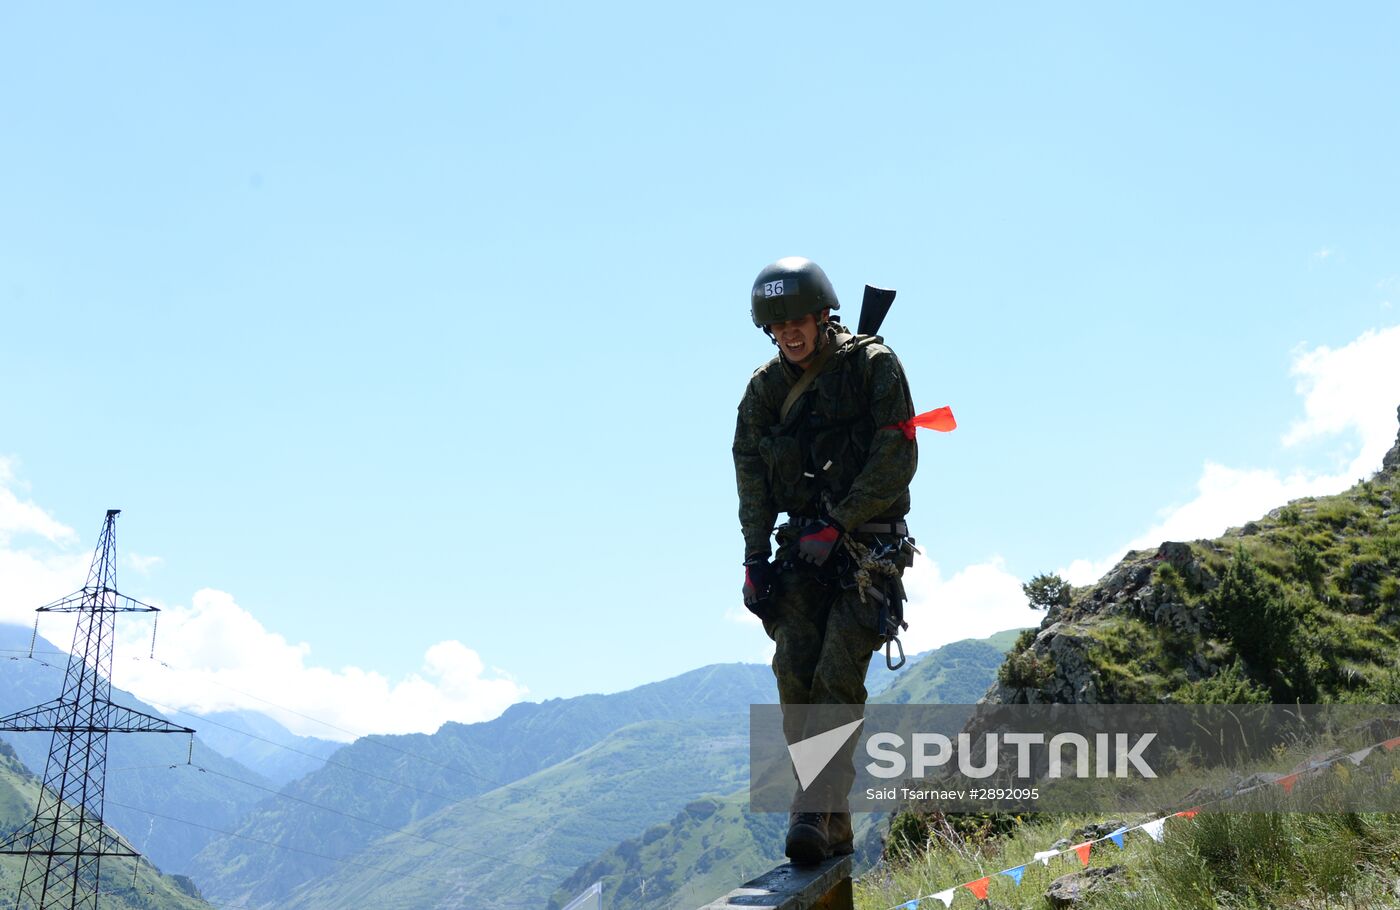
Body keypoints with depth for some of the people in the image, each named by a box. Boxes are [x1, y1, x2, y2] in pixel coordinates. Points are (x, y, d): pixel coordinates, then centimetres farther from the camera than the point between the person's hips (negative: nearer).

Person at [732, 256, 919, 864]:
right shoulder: (765, 387, 9)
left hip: (867, 542, -4)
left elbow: (896, 458, -12)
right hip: (803, 542, 4)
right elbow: (751, 474, 10)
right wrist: (755, 557, 0)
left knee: (838, 678, -14)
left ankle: (817, 813, -14)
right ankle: (832, 828, 0)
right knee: (795, 674, -6)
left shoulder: (872, 366, -5)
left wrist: (837, 525, -17)